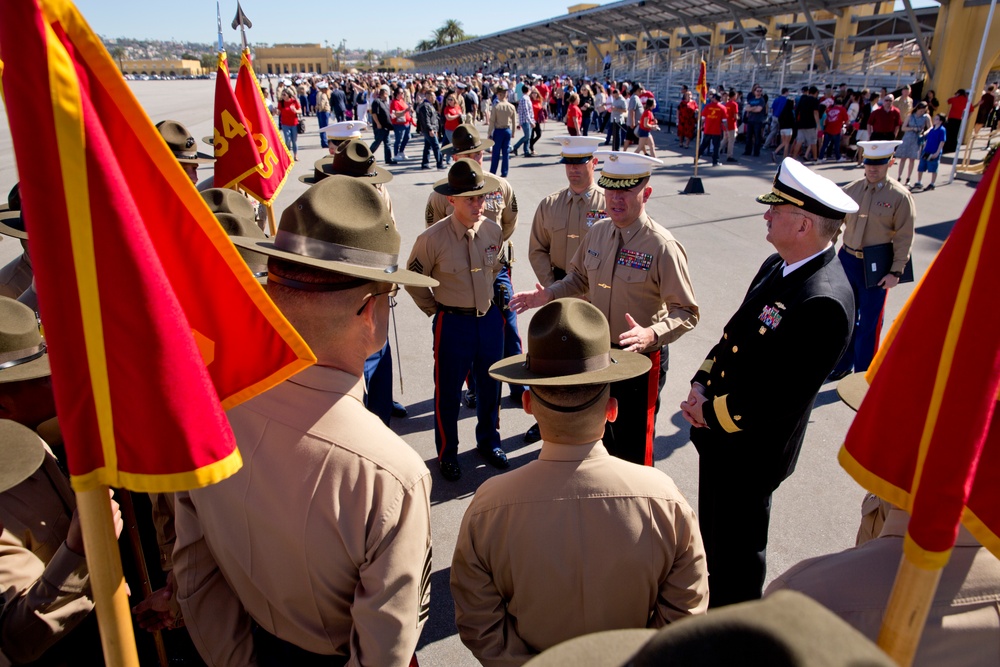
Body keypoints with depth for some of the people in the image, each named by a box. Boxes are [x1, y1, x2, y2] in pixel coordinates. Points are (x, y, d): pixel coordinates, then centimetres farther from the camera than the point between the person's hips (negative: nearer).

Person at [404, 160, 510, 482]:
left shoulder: (493, 231, -5)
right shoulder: (432, 238, -19)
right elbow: (413, 279, -4)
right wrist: (435, 310, 0)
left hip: (490, 318, 4)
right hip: (453, 322, -4)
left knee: (490, 385, 19)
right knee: (448, 392, 9)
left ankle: (488, 441, 42)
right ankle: (447, 453, 31)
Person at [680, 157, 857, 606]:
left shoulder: (823, 302, -29)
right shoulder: (778, 265, 1)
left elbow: (781, 397, -28)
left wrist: (712, 414, -16)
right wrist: (701, 386, -3)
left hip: (749, 450, -9)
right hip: (717, 434, 9)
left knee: (737, 550, 15)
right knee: (712, 535, 29)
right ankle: (714, 605, 54)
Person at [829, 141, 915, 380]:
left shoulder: (900, 196, -10)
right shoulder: (852, 190, 1)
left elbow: (904, 238, -9)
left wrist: (896, 272, -12)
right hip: (846, 260, 4)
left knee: (869, 323, 6)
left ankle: (863, 375, 20)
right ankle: (843, 364, 34)